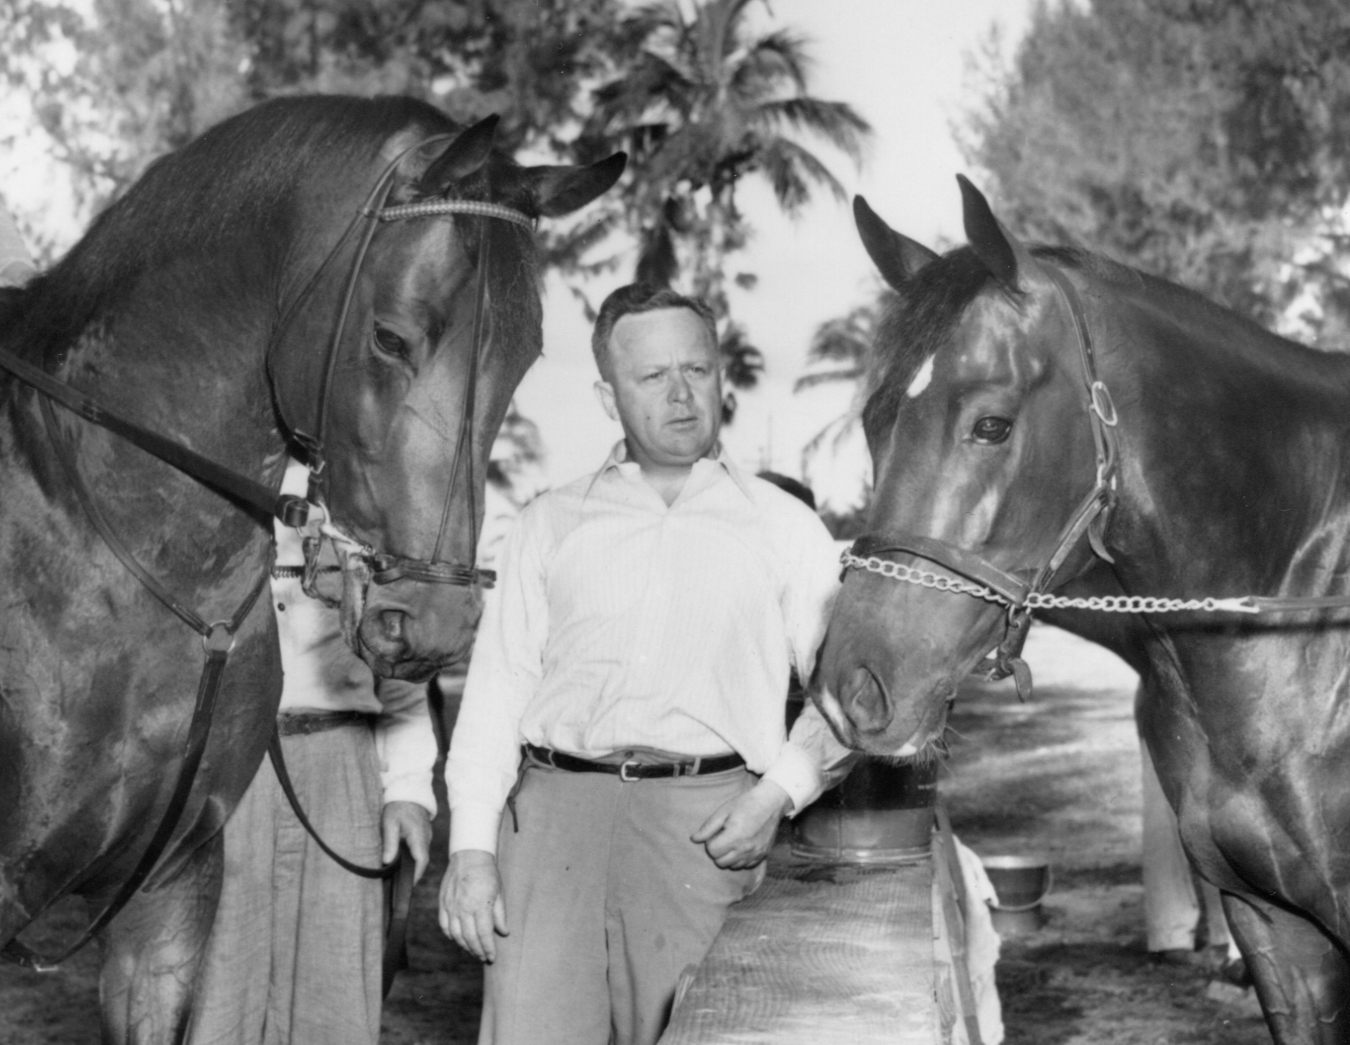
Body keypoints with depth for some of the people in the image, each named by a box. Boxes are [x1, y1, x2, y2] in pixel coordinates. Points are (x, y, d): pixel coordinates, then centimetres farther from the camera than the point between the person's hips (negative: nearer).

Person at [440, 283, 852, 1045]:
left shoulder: (786, 527, 12)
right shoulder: (553, 524, 16)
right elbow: (496, 687, 10)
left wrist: (781, 791, -9)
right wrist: (472, 845, -1)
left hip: (707, 819, -1)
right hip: (552, 807, 1)